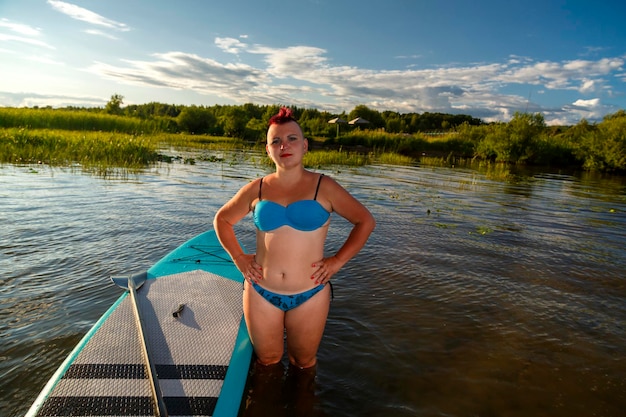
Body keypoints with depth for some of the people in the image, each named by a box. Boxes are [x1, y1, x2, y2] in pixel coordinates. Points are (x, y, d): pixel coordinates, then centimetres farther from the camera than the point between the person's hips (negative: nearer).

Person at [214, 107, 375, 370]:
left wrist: (337, 261, -5)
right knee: (267, 363, 20)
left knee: (303, 363, 18)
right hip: (261, 293, 2)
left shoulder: (323, 188, -7)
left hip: (310, 295, -1)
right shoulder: (256, 190, -1)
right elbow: (222, 219, 14)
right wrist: (238, 258, 3)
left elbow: (365, 221, 1)